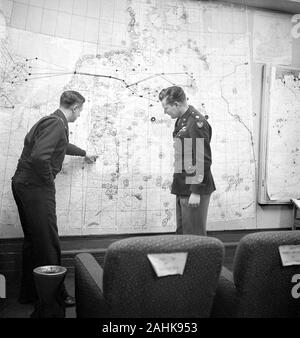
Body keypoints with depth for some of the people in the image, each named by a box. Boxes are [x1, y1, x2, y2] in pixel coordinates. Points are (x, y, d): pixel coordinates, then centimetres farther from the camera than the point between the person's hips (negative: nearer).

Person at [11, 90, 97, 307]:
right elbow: (39, 157, -30)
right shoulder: (56, 124, -16)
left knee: (33, 241, 16)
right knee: (48, 243, -2)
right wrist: (49, 181, -14)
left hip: (24, 185, 11)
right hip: (36, 188, -11)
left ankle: (30, 293, 28)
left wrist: (84, 153, 53)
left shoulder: (52, 121, 17)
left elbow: (62, 145, 38)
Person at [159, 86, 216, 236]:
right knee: (181, 232, 19)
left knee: (194, 235, 3)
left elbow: (203, 161, -21)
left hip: (194, 190, -9)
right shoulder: (181, 120, 10)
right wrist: (177, 184, 15)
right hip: (182, 188, 9)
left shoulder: (197, 123, -19)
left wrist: (196, 192, -20)